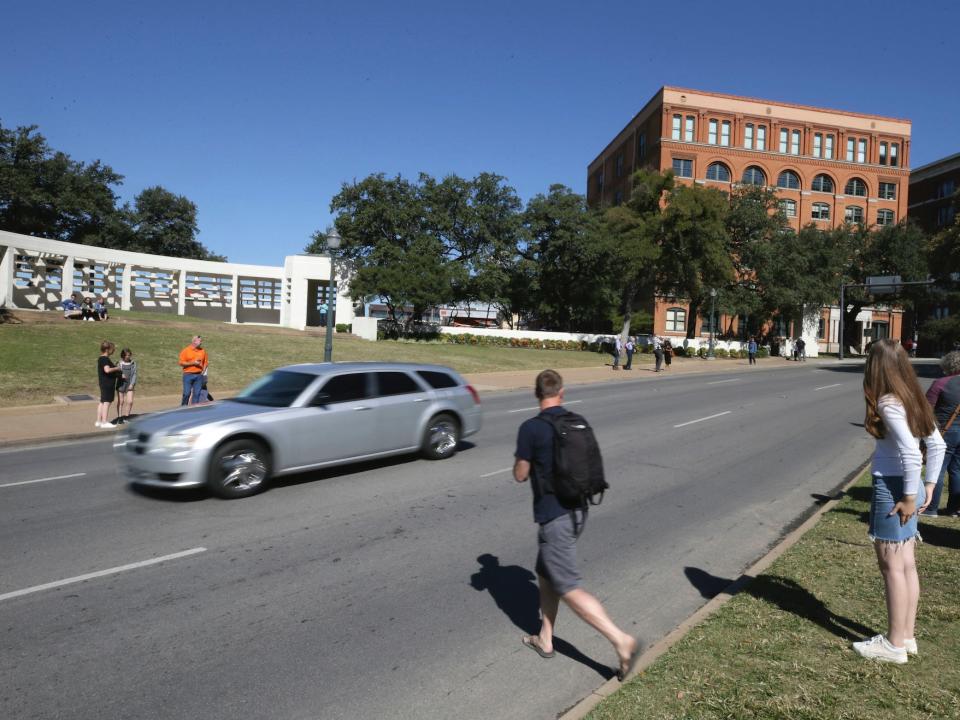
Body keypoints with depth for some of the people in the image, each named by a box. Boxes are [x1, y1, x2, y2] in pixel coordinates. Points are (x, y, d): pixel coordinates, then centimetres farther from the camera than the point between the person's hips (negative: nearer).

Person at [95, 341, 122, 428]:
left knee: (102, 402, 15)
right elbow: (107, 370, -32)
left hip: (104, 384, 11)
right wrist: (116, 368, -17)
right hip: (107, 384, -11)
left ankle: (99, 421, 21)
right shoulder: (105, 359, -17)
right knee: (107, 402, -8)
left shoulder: (101, 358, 15)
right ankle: (104, 422, -7)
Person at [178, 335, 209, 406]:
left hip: (199, 375, 3)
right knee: (187, 393, -3)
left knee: (197, 393, 3)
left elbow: (205, 362, 14)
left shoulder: (202, 351, 11)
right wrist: (193, 363, -13)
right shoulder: (185, 350, 0)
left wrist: (203, 371, -1)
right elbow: (181, 363, -4)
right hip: (188, 375, -3)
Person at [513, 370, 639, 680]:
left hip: (554, 517, -8)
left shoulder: (531, 428, -15)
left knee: (569, 588, -1)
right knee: (546, 573, 22)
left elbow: (520, 475, -8)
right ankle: (545, 640, 32)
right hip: (578, 510, 8)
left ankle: (621, 641, -6)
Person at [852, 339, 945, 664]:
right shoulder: (912, 399, 8)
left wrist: (909, 496, -17)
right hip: (908, 487, 9)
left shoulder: (888, 402, -18)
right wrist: (929, 485, 17)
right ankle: (906, 637, 26)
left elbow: (910, 453, -23)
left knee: (891, 566, 1)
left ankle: (894, 644, 12)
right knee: (906, 565, 15)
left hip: (893, 488, -9)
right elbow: (937, 445, 13)